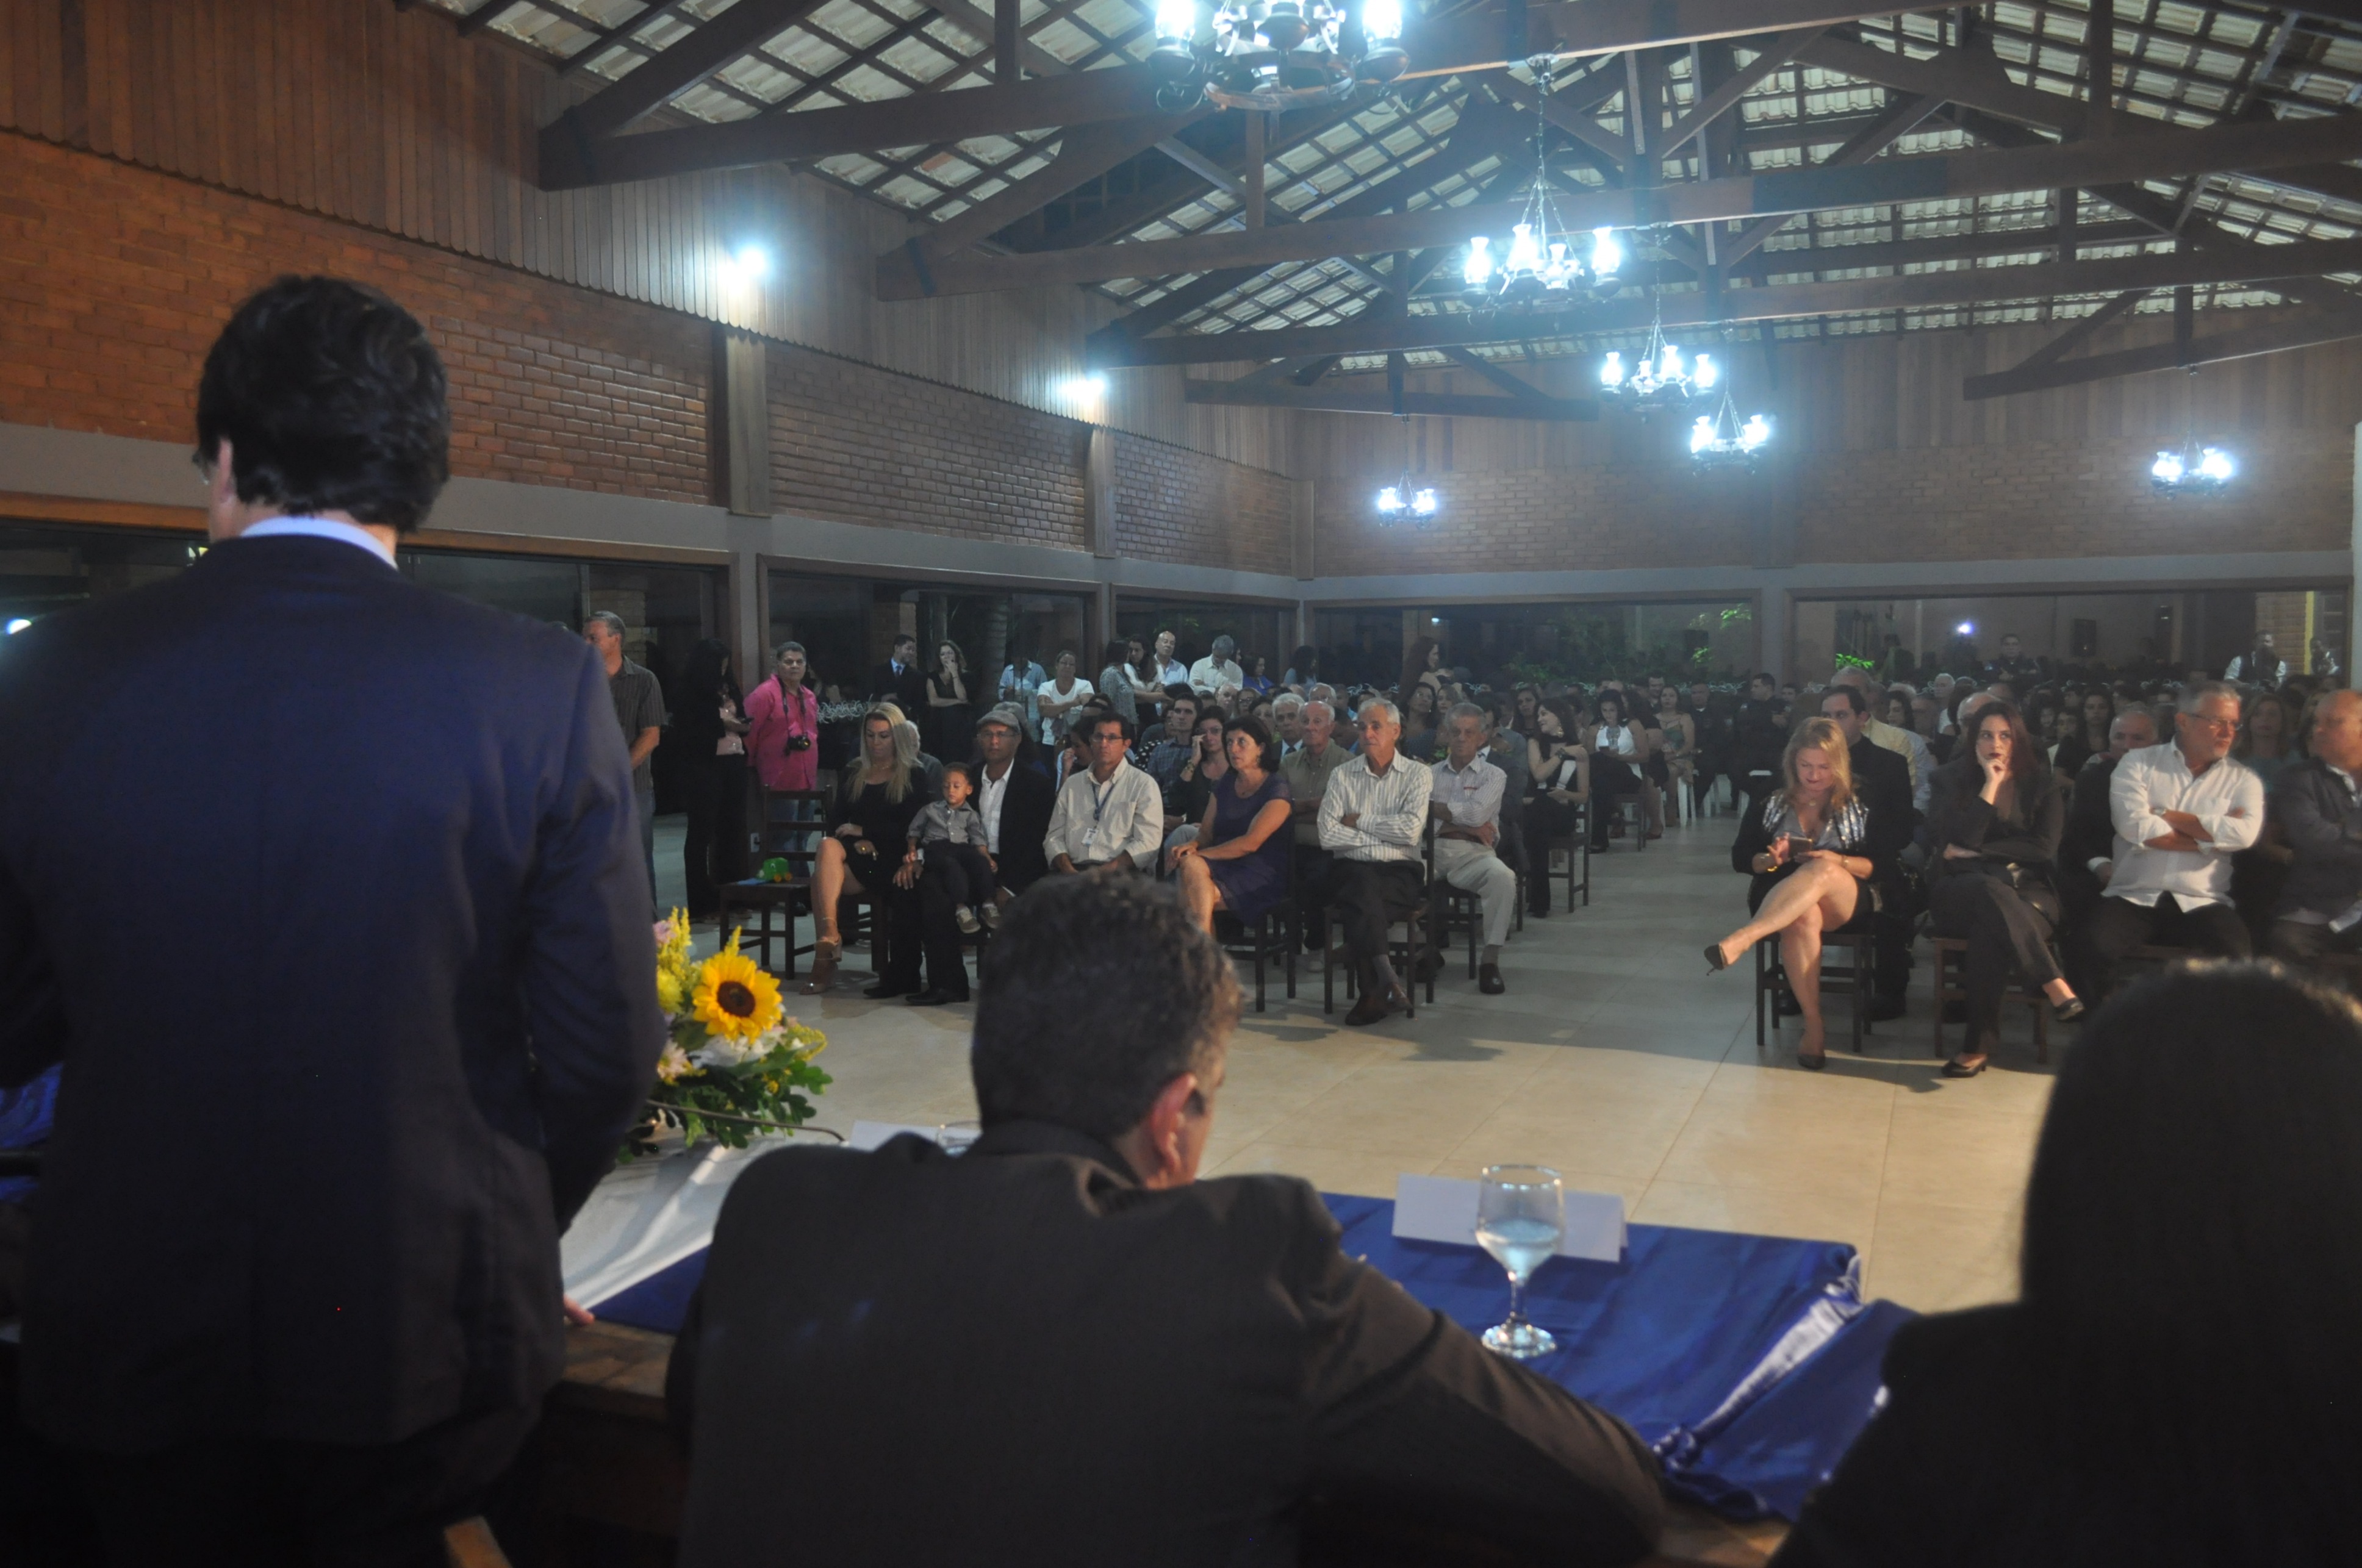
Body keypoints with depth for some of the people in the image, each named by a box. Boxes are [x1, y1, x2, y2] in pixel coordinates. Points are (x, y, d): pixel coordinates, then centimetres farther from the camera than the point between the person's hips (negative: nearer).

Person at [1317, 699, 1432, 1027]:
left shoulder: (1418, 774, 9)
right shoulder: (1343, 776, 12)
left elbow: (1411, 830, -9)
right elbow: (1328, 836, -2)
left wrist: (1359, 821, -2)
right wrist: (1385, 836, -4)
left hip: (1401, 872, -1)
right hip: (1351, 869, 1)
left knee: (1361, 901, -33)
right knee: (1363, 884, -36)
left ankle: (1373, 991, -31)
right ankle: (1387, 980, -40)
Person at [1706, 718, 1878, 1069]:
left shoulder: (1859, 808, 9)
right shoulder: (1770, 804, 10)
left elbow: (1876, 867, 4)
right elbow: (1740, 859, 9)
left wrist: (1837, 862, -15)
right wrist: (1771, 860, -13)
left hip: (1843, 904, 0)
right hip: (1779, 902, 0)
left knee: (1821, 872, -37)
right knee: (1803, 916, -39)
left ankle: (1741, 940, -53)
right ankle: (1813, 1028, -36)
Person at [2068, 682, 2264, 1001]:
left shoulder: (2242, 779, 11)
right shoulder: (2138, 764, 7)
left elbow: (2244, 833, -10)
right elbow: (2135, 827, -11)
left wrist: (2165, 815, -5)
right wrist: (2211, 836, -5)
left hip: (2201, 903, 1)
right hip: (2134, 897, -1)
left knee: (2233, 957, -30)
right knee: (2089, 946, -29)